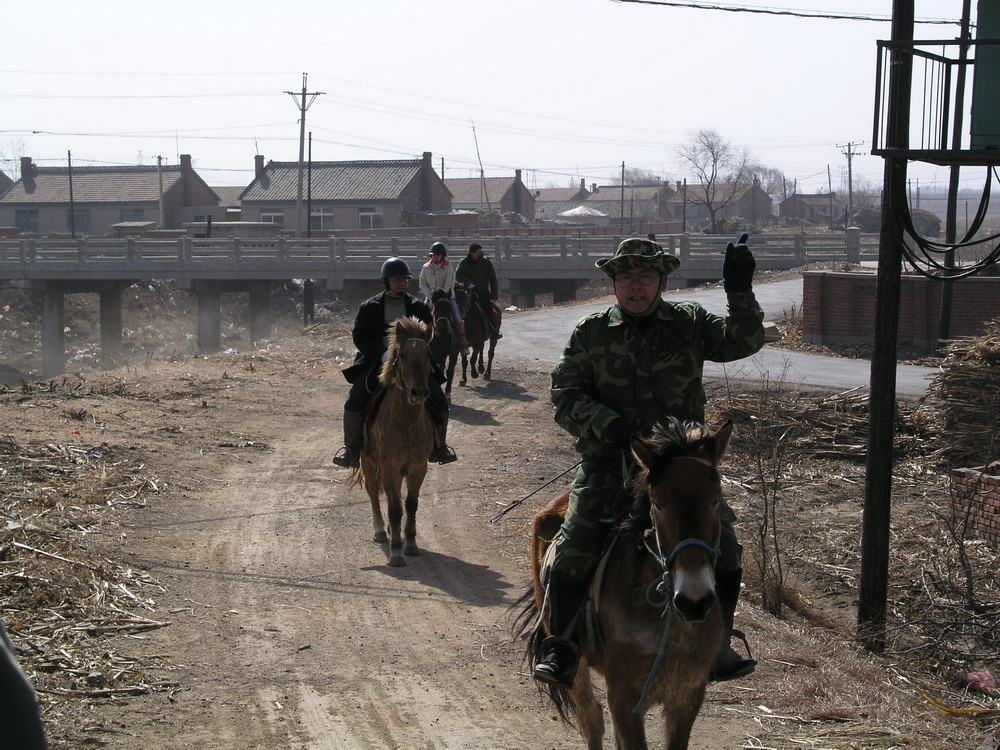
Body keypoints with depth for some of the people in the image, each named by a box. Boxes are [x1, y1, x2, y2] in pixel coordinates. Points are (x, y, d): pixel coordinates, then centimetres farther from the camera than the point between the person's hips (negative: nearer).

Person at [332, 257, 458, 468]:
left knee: (439, 403, -10)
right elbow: (359, 336, -2)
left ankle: (438, 447, 11)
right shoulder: (369, 307, 3)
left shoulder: (419, 307, 7)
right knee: (354, 402, -20)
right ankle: (351, 449, -2)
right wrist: (383, 354, -18)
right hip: (376, 362, -1)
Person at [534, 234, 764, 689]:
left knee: (722, 546, -8)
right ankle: (560, 650, -2)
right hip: (609, 460, -1)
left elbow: (742, 342, -5)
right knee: (574, 548, -16)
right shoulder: (590, 333, 6)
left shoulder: (689, 323, 8)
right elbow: (565, 398, 1)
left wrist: (740, 294, -21)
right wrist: (608, 424, -16)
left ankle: (716, 646, 10)